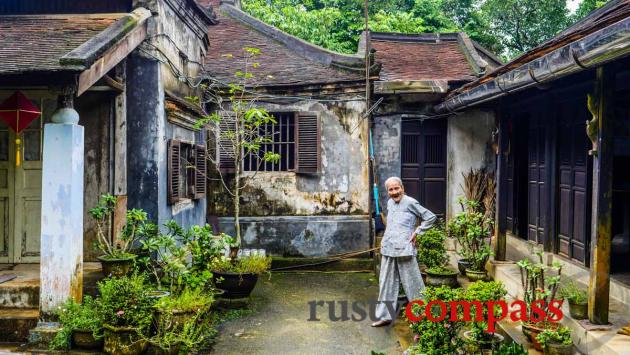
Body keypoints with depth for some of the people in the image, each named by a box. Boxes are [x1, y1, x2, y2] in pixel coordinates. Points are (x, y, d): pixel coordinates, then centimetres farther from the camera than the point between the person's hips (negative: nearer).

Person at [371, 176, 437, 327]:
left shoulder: (410, 202, -9)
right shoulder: (389, 203, 12)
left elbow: (431, 217, -6)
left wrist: (416, 232, -7)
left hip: (404, 249, -7)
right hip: (388, 249, 7)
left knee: (412, 283, 1)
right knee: (386, 283, 10)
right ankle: (385, 316, 19)